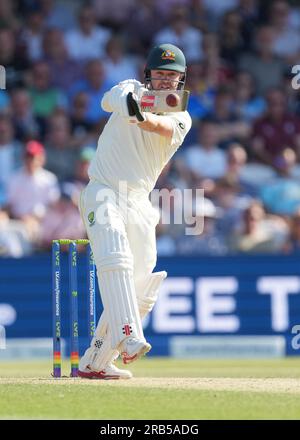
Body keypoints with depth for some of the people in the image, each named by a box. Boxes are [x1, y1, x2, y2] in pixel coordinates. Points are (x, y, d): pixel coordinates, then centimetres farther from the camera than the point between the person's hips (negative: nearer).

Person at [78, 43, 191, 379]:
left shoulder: (181, 117, 6)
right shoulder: (132, 91, 5)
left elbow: (162, 127, -20)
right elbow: (112, 98, -21)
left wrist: (143, 118, -43)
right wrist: (129, 105, -46)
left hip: (139, 203, 4)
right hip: (104, 193, -4)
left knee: (141, 288, 1)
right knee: (115, 260, -27)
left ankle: (94, 362, 13)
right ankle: (128, 338, -44)